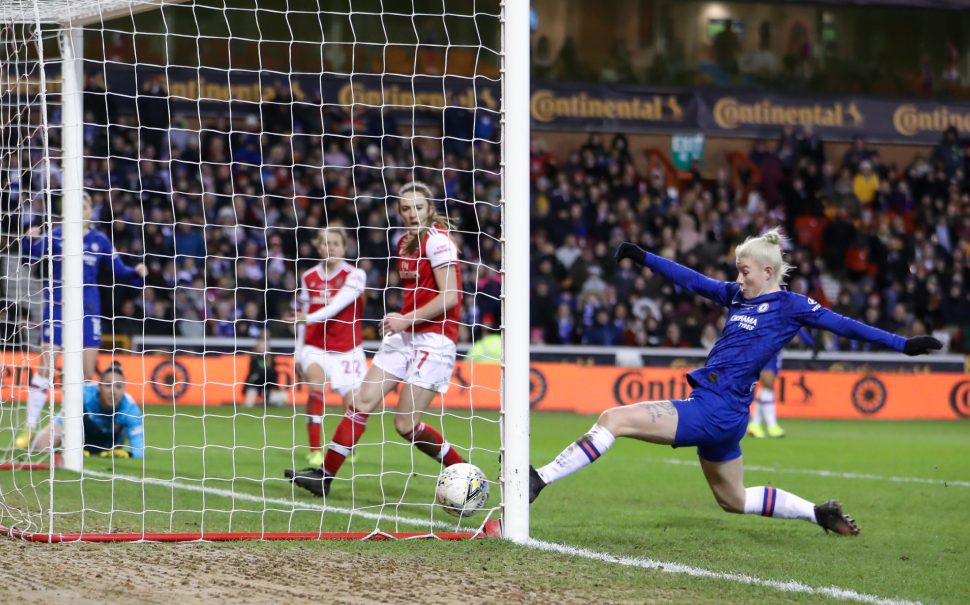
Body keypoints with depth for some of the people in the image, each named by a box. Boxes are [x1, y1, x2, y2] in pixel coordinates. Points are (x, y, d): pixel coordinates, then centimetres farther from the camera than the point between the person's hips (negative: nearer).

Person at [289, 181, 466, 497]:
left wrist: (406, 319, -16)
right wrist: (399, 320, 9)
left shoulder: (437, 240, -11)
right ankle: (325, 475, 4)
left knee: (406, 425, -10)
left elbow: (449, 297, -17)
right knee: (364, 401, 0)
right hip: (406, 335, 8)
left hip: (435, 337, -8)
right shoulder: (405, 243, 14)